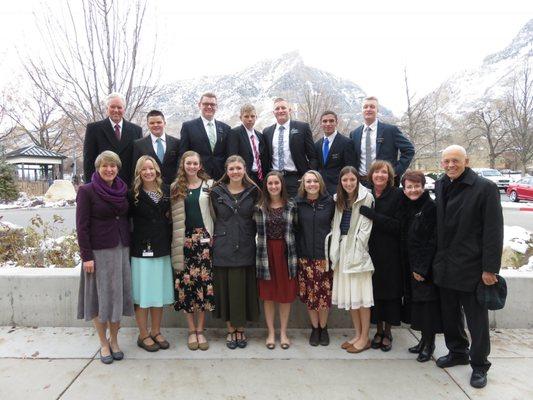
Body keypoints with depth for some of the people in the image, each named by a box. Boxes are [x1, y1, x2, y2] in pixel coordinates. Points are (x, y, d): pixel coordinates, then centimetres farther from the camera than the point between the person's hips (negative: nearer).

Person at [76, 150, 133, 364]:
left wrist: (129, 246, 6)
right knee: (101, 296, 5)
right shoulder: (87, 191, -6)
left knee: (118, 294, 9)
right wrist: (86, 256, -13)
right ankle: (104, 344, 21)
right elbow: (82, 226, -9)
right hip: (99, 251, -4)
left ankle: (114, 341, 24)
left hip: (121, 249, 4)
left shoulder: (123, 190, 7)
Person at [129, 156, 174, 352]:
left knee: (159, 292, 12)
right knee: (143, 293, 4)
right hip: (141, 249, -4)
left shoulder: (166, 191, 6)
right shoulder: (134, 194, -5)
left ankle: (156, 332, 27)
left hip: (162, 249, 4)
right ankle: (143, 335, 19)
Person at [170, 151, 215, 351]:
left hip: (203, 239, -1)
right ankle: (192, 331, 15)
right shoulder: (176, 188, 10)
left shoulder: (209, 185, 6)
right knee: (186, 282, 1)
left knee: (203, 282, -1)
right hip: (184, 240, 1)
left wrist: (213, 236, -4)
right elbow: (173, 216, 9)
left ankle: (200, 330, 13)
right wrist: (176, 241, 3)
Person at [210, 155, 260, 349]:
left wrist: (250, 237, 4)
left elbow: (257, 218, 9)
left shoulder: (253, 192, 2)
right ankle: (230, 329, 21)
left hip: (245, 247, 0)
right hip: (223, 248, 0)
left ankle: (240, 329, 22)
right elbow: (214, 218, 9)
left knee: (243, 288, 5)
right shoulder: (217, 192, 2)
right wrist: (218, 237, 5)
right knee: (226, 287, 6)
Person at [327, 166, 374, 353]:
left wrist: (357, 250, -14)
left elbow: (366, 227, -12)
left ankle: (365, 338, 13)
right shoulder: (339, 199, 11)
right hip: (342, 248, 6)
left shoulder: (366, 197, -9)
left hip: (358, 249, -6)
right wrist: (335, 249, 2)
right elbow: (335, 225, 10)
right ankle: (357, 334, 24)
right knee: (348, 294, 11)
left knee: (361, 295, 0)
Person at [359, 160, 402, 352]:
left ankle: (387, 332, 23)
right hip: (371, 251, 3)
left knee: (390, 291, 6)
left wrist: (370, 214, -20)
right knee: (374, 290, 8)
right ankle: (378, 330, 24)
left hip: (390, 253, -2)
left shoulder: (397, 195, -6)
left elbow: (397, 225, -15)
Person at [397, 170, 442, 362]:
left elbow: (433, 240, -16)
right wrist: (411, 267, 8)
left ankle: (429, 344, 15)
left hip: (427, 266, -7)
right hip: (411, 265, 7)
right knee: (417, 301, 13)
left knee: (427, 301, 0)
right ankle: (424, 339, 28)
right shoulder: (405, 207, 8)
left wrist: (422, 268, -17)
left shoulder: (431, 208, -13)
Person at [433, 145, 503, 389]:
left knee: (476, 320, 7)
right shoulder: (440, 186, 8)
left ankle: (479, 365, 25)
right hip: (445, 266, 6)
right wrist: (436, 260, 10)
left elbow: (494, 230, -12)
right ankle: (457, 352, 37)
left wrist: (490, 268, -15)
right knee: (450, 315, 17)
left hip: (471, 268, -5)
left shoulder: (485, 188, -9)